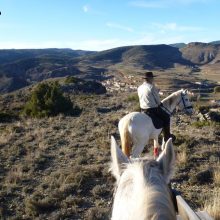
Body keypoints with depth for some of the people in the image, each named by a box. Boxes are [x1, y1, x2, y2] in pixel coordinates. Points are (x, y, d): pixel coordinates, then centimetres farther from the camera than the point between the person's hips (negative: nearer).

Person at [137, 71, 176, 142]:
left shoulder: (139, 88, 4)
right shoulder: (152, 87, -17)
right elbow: (158, 99, -9)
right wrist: (159, 104, 13)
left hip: (143, 109, 7)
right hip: (153, 109, -7)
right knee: (166, 117, 12)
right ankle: (167, 136, 17)